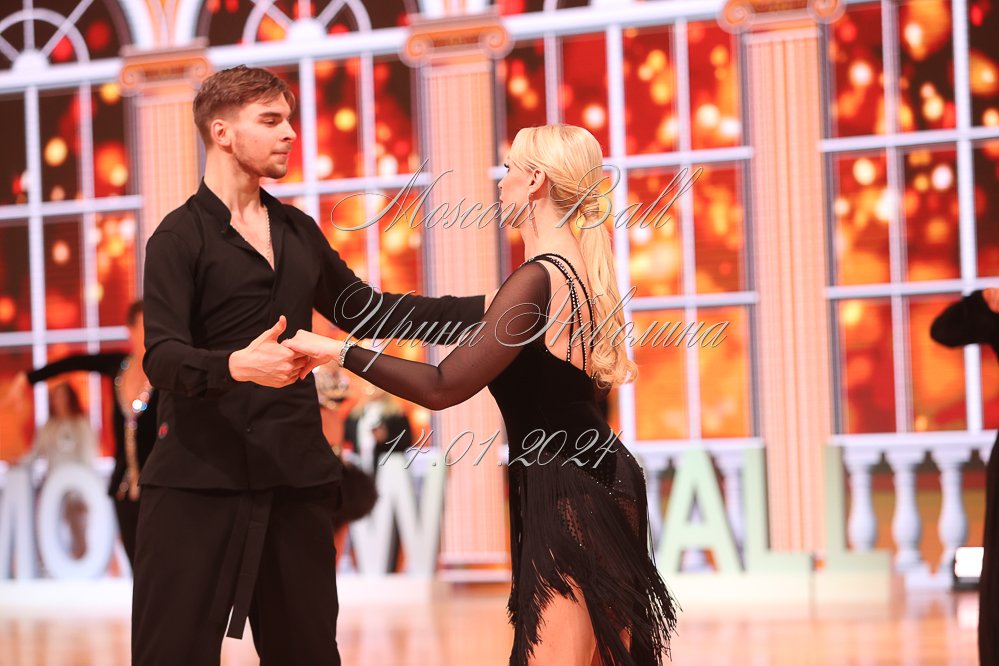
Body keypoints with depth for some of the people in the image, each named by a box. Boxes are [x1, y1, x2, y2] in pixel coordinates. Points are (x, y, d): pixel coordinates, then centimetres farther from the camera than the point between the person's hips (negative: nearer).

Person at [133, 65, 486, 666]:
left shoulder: (299, 232, 17)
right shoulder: (181, 238, -3)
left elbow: (362, 310, 25)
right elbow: (164, 358, -14)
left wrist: (482, 309, 18)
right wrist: (239, 365, -34)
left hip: (296, 474, 6)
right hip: (201, 476, -6)